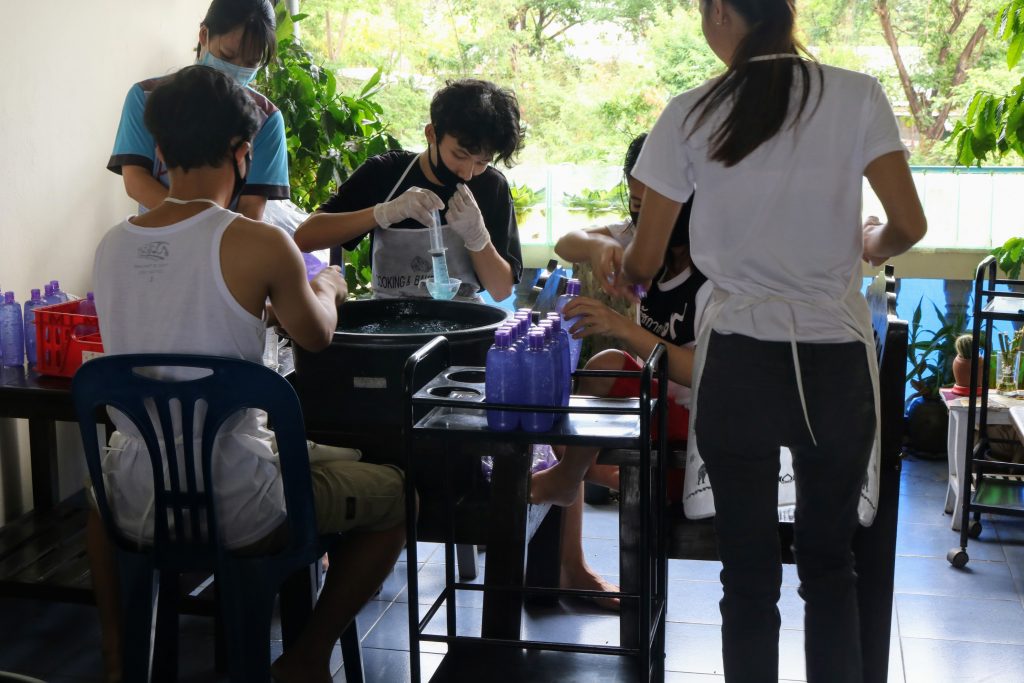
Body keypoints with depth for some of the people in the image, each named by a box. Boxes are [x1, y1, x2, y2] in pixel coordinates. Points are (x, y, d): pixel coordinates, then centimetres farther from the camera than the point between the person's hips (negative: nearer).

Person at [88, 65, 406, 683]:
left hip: (136, 512, 5)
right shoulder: (260, 244, -15)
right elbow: (317, 335, 4)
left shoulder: (112, 246, 1)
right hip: (239, 513, -5)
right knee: (395, 493, 19)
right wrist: (327, 288, 26)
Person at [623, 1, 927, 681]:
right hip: (838, 361, 1)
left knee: (749, 573, 10)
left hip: (738, 362, -1)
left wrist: (620, 282, 26)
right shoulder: (857, 95, -3)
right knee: (830, 562, 17)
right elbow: (909, 224, -4)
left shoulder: (691, 114, -3)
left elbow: (645, 258, 3)